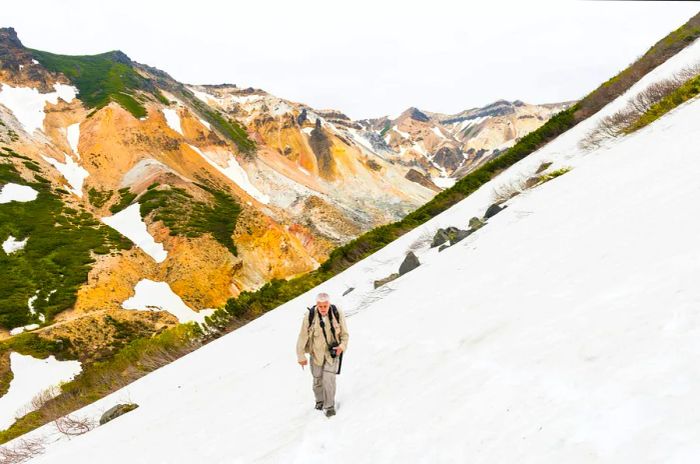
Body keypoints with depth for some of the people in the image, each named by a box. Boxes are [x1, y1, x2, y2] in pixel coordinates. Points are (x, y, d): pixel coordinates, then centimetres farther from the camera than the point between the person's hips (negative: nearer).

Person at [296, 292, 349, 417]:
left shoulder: (337, 314, -17)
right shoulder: (309, 316, -20)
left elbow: (344, 334, -6)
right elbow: (303, 337, -11)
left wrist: (342, 346, -24)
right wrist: (301, 356, -7)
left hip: (332, 352, -1)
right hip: (316, 353, 1)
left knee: (329, 378, -10)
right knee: (317, 380, 14)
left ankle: (330, 405, 11)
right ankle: (320, 400, 42)